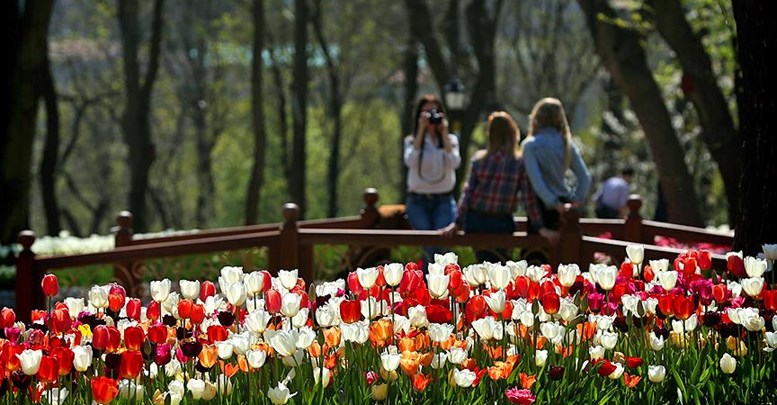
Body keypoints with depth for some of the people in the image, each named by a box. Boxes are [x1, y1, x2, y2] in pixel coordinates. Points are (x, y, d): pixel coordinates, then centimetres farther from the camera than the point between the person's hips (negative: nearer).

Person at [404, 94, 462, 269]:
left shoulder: (450, 139, 10)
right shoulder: (412, 140, 7)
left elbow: (454, 163, -9)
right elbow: (410, 161, -14)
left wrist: (444, 132, -9)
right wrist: (421, 130, -12)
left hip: (443, 201, 1)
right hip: (418, 201, -1)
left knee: (439, 246, -18)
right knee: (430, 247, -15)